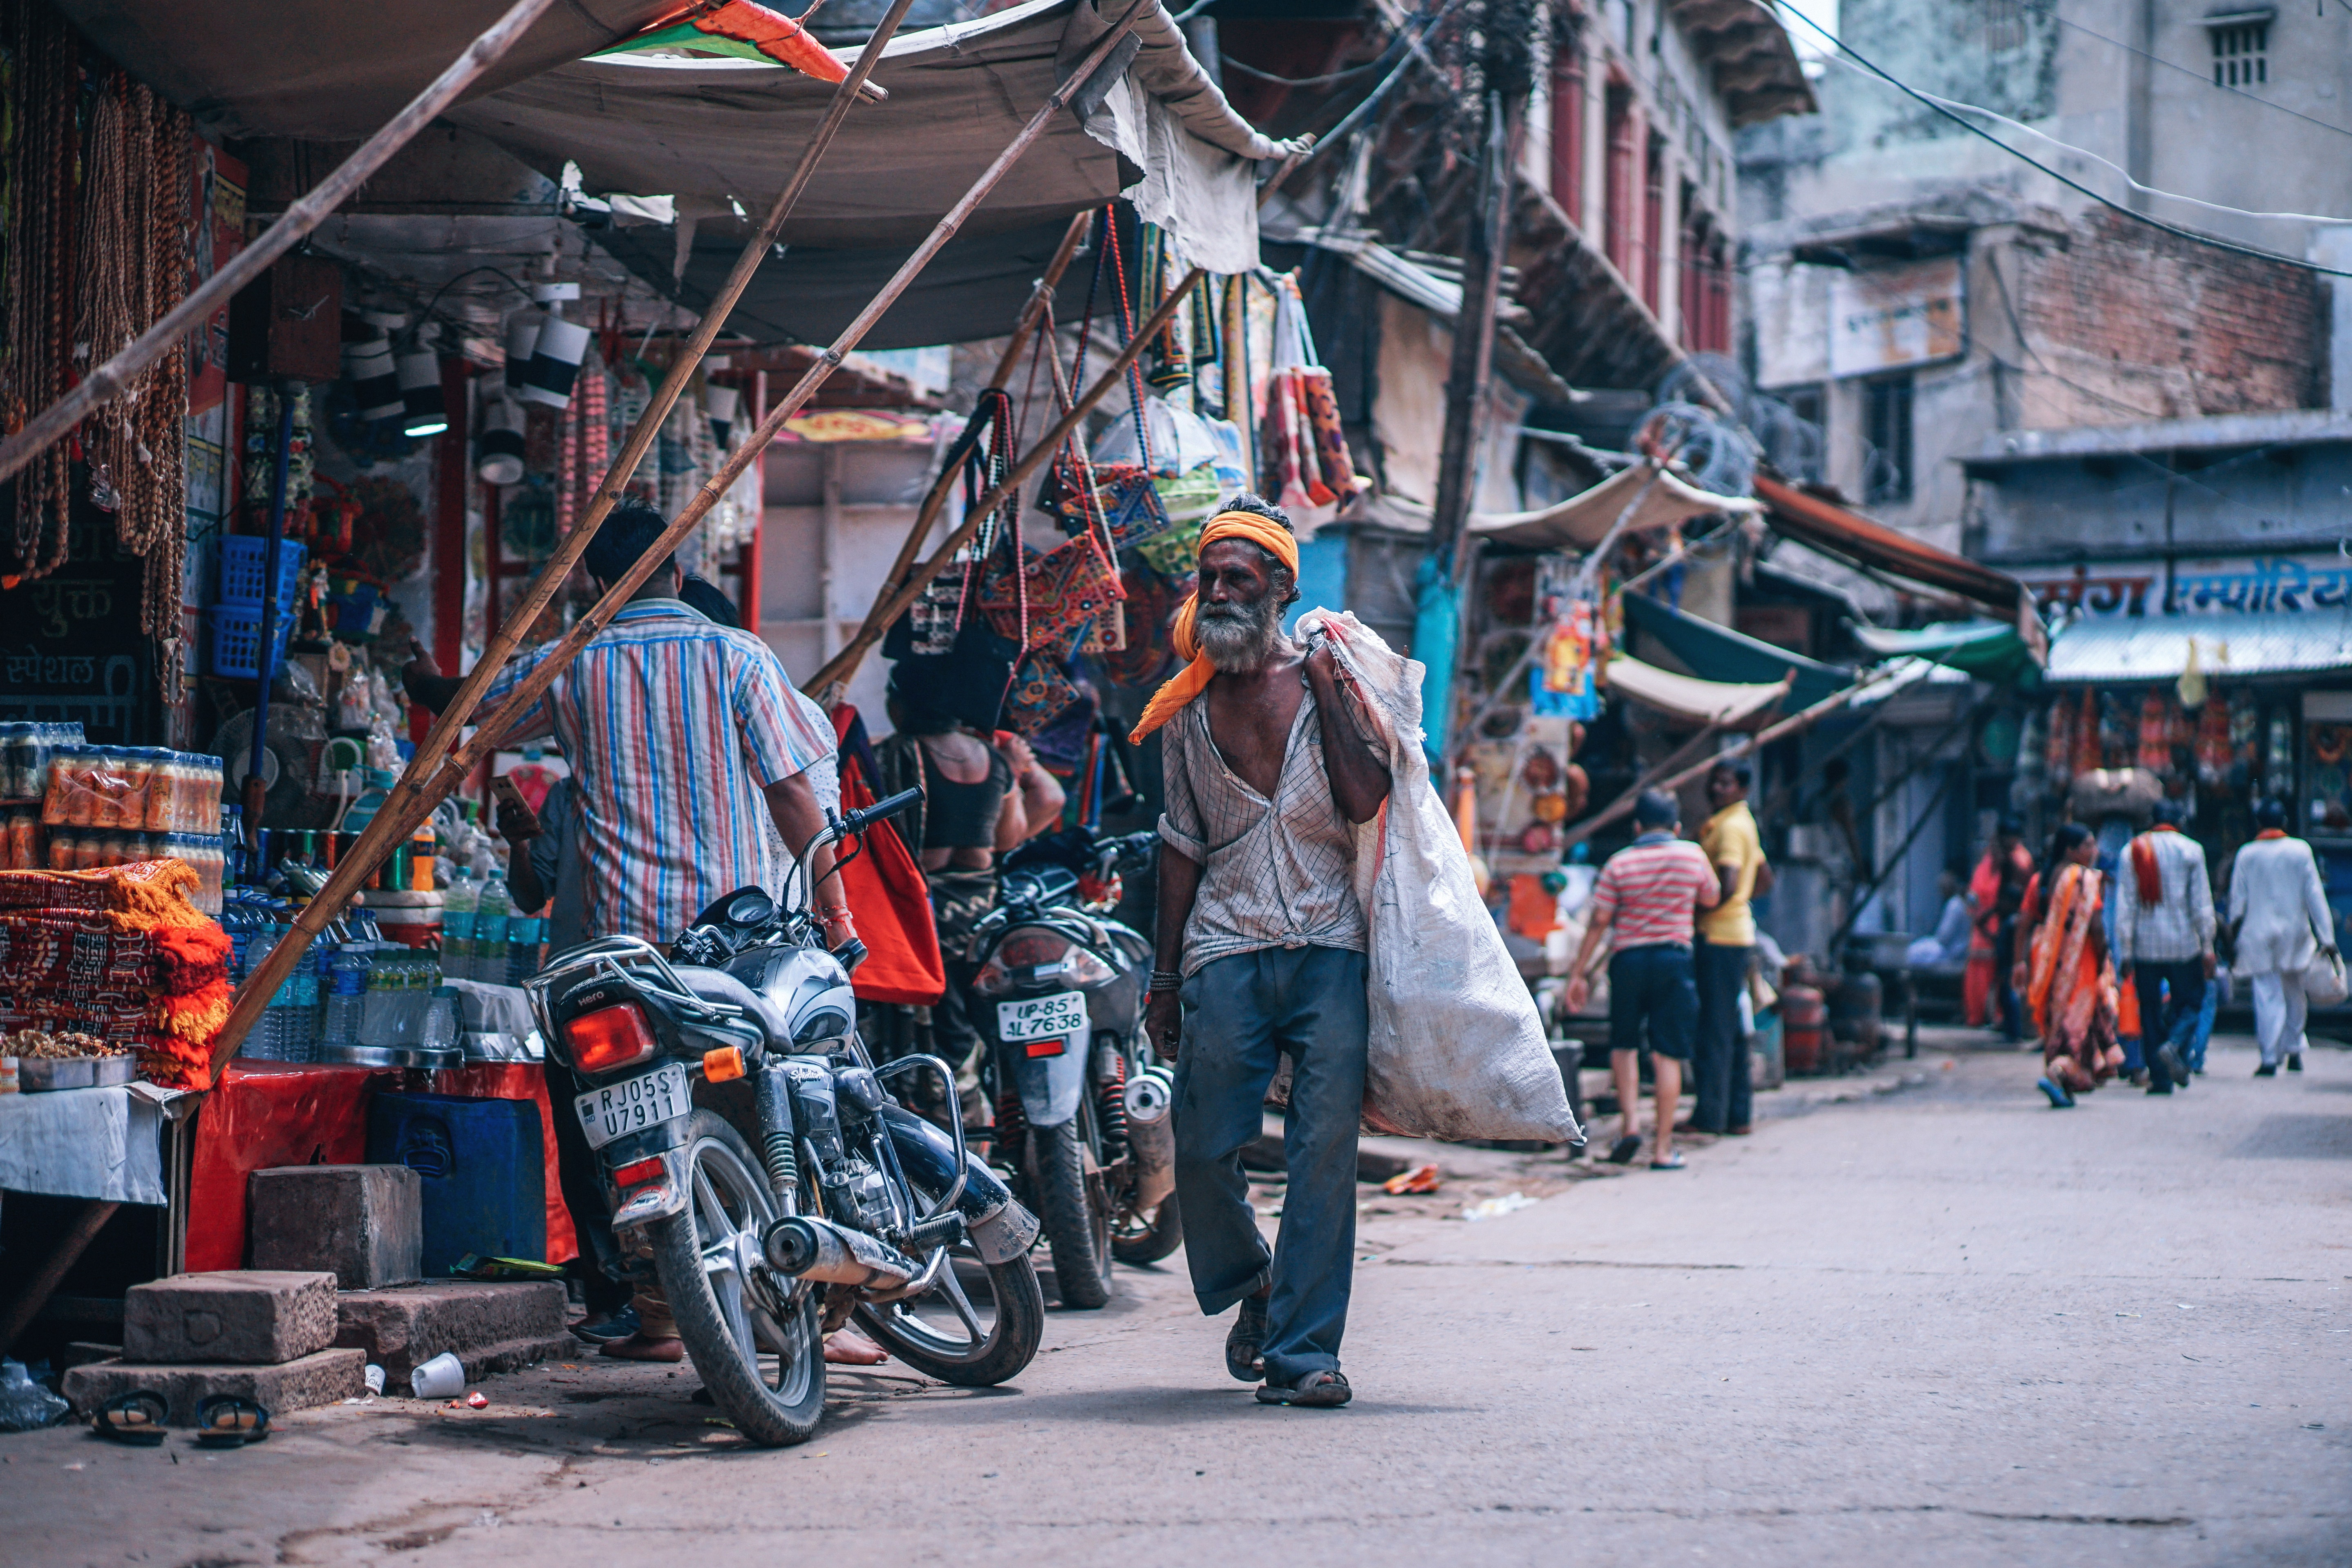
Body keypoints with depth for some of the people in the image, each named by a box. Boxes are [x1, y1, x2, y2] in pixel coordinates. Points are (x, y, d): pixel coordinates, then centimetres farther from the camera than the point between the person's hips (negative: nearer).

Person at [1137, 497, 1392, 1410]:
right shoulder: (1187, 708, 15)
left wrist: (1327, 696, -10)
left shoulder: (1327, 677, 6)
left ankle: (1303, 1350, -5)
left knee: (1326, 1147, -9)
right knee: (1203, 1150, -3)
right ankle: (1248, 1288, 26)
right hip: (1225, 952, 2)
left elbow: (1368, 803, -7)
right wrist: (1165, 977, 16)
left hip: (1330, 949, -2)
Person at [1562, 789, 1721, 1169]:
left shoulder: (1619, 864, 0)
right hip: (1673, 959, 0)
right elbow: (1712, 899, 18)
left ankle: (1631, 1122, 0)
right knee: (1668, 1054, 2)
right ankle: (1663, 1147, 2)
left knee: (1623, 1045, 17)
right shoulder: (1693, 856, 2)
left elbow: (1599, 921, 0)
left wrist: (1579, 973, 5)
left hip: (1628, 957, 0)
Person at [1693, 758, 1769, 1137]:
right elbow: (1765, 881, 27)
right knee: (1731, 1029, 12)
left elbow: (1726, 886, -24)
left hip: (1719, 936, -10)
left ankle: (1710, 1115, -6)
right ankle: (1739, 1114, 14)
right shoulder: (1742, 824, 18)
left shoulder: (1730, 827, -13)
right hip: (1738, 932, 10)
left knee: (1713, 1027, -7)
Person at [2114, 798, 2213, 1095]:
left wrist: (2125, 952, 2)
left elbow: (2124, 905, 1)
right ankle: (2174, 1046, -17)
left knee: (2151, 1012, 7)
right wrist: (2207, 947, 1)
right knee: (2190, 1002, 11)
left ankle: (2160, 1078, 2)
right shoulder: (2191, 850, 0)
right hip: (2183, 944, -2)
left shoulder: (2132, 851, 4)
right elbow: (2201, 903, -3)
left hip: (2145, 947, 2)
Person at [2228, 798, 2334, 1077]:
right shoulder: (2301, 851, -1)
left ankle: (2270, 1059, -7)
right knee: (2294, 993, 16)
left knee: (2267, 997, -2)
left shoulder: (2247, 855, -2)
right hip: (2295, 933, 1)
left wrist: (2233, 942, 9)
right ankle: (2294, 1052, 21)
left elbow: (2237, 900, 1)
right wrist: (2327, 937, -2)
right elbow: (2315, 896, -3)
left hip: (2258, 936, -1)